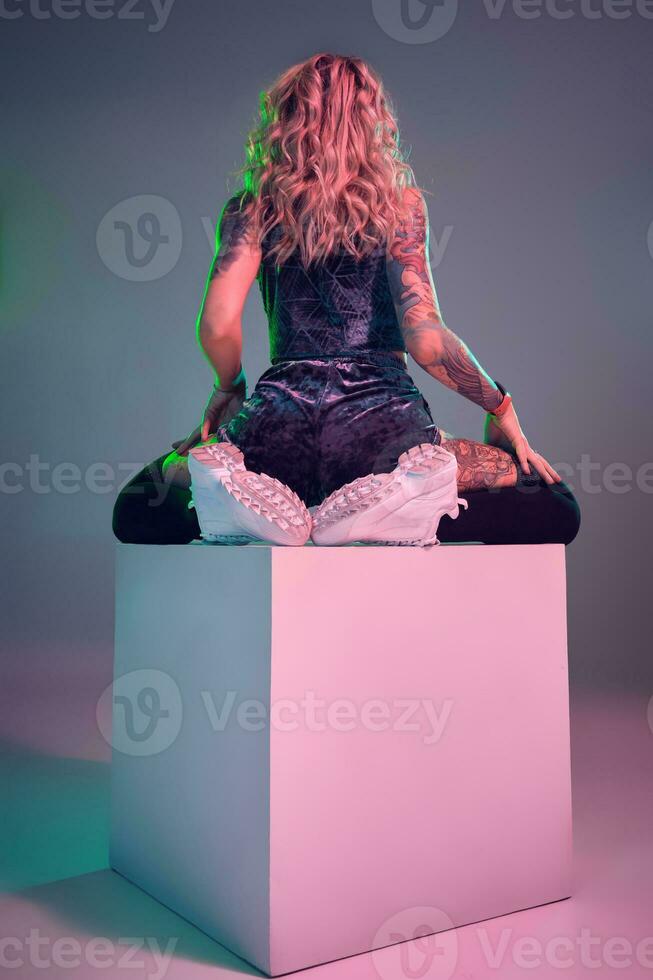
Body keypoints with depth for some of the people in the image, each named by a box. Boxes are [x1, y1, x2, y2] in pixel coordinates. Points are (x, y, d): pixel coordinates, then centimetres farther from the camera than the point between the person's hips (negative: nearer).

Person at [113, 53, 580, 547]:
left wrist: (229, 387, 18)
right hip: (381, 423, -1)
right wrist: (500, 407, 8)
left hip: (280, 429, 2)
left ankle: (239, 490, -9)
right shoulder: (400, 202, 4)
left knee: (135, 507, 28)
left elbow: (217, 325, -4)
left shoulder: (253, 208, 8)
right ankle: (397, 501, -13)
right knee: (555, 508, 16)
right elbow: (426, 340, -6)